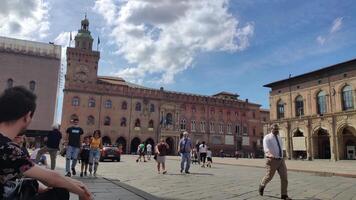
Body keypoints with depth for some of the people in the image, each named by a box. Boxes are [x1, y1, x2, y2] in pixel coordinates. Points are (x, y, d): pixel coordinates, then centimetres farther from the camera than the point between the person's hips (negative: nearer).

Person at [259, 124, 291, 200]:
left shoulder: (279, 138, 12)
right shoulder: (267, 137, -10)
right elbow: (266, 148, -27)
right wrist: (270, 155, -46)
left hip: (281, 160, 6)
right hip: (272, 160, -5)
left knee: (284, 177, -4)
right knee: (269, 176, 6)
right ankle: (262, 186, 36)